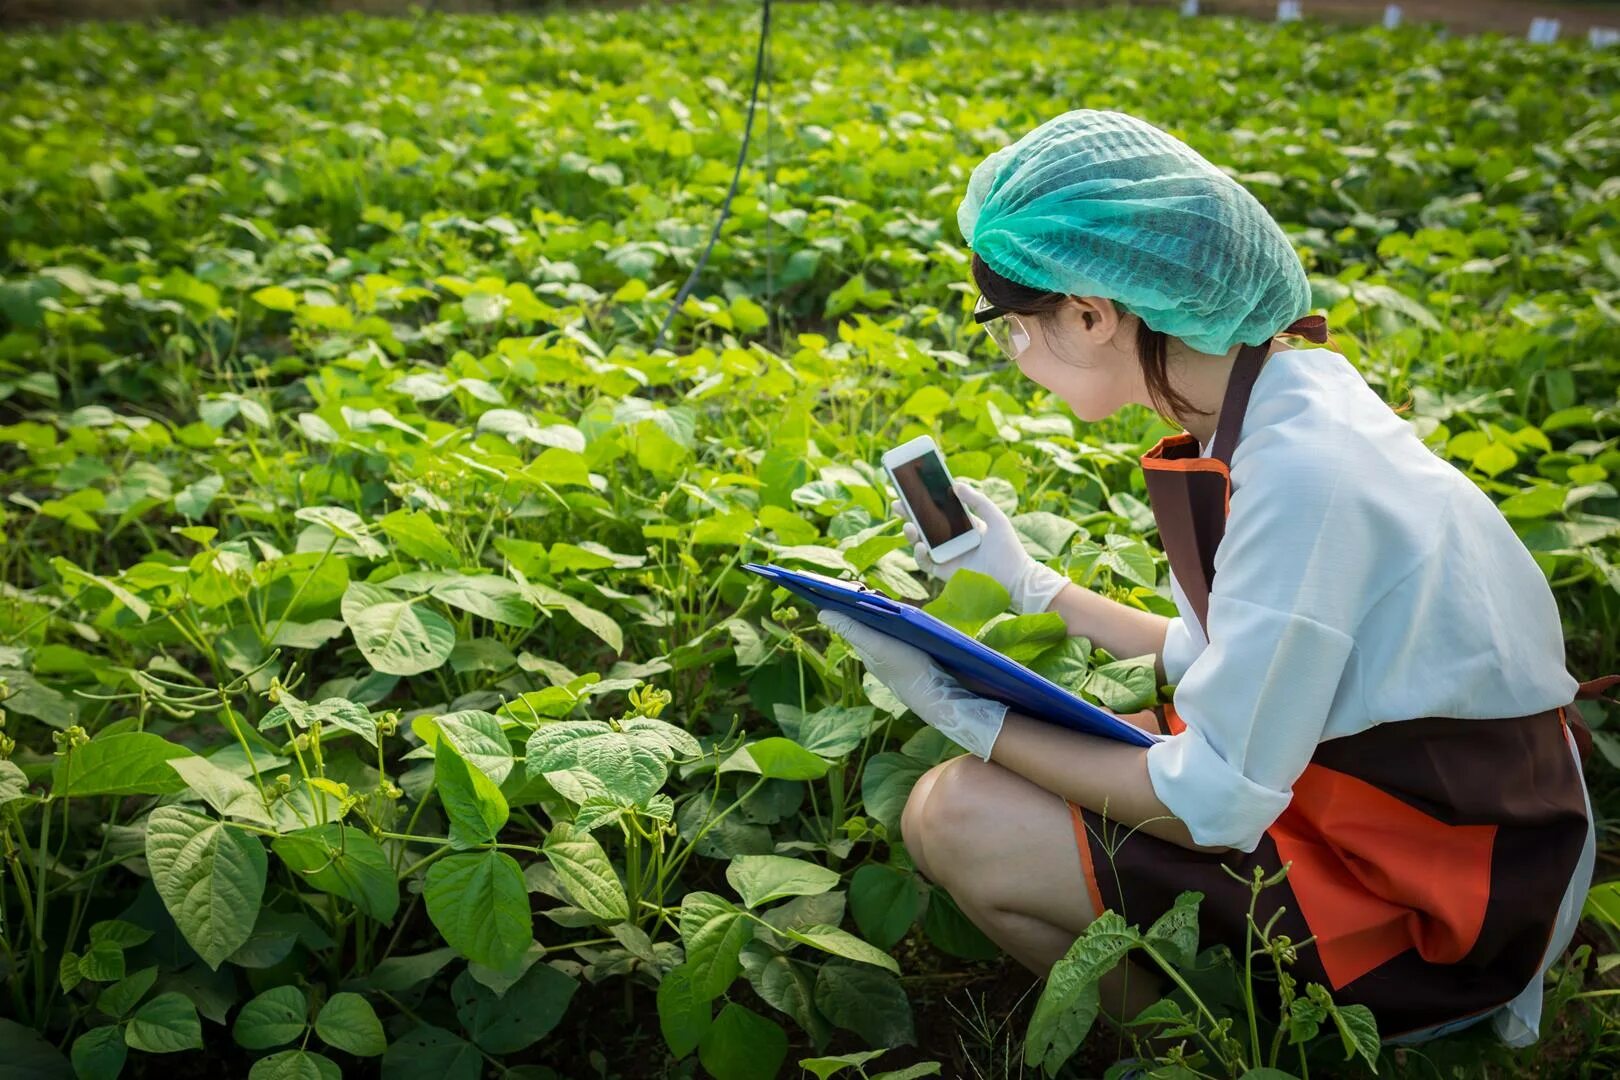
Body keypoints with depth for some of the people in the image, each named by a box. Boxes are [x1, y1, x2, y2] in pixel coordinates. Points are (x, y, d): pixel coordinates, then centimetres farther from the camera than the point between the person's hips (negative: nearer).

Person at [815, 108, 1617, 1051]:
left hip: (1431, 905, -9)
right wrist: (1027, 583, 13)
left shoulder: (1300, 473, -29)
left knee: (955, 817, -15)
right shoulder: (1284, 397, -1)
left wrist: (966, 716, -15)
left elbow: (1218, 802, -23)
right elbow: (1220, 659, 7)